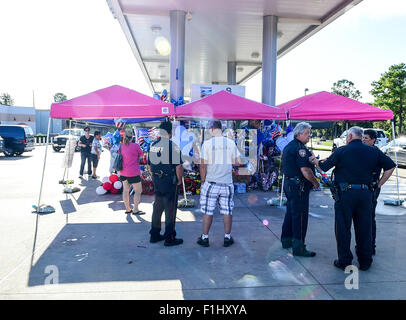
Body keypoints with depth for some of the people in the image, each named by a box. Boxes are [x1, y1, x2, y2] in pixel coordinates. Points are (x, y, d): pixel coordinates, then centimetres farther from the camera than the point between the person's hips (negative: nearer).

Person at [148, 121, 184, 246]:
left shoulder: (152, 145, 6)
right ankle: (169, 238, 12)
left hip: (156, 180, 7)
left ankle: (155, 235, 27)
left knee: (157, 207, 17)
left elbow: (149, 165, 13)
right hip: (170, 181, -7)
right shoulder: (172, 146, -15)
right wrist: (179, 179, -4)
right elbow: (178, 166, -18)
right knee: (170, 209, 3)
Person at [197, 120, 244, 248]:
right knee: (227, 211, 11)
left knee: (207, 212, 8)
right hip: (227, 183, 2)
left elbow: (203, 165, -9)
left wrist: (202, 181, 1)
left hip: (211, 183, -2)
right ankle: (227, 238, 21)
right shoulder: (231, 143, -1)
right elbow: (239, 162, 1)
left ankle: (205, 238, 18)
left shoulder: (207, 143, -8)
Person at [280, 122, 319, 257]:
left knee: (290, 213, 18)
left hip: (289, 183, 10)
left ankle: (286, 240, 29)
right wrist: (315, 182, -7)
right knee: (300, 216, -5)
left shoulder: (289, 146, 15)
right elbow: (305, 170, -21)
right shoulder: (299, 148, -17)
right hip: (298, 185, -10)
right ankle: (298, 247, 0)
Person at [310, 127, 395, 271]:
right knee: (364, 229, 13)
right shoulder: (373, 151, 7)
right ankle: (365, 262, 24)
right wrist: (378, 185, 15)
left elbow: (324, 167, 1)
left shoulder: (341, 151, -5)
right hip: (366, 193, 4)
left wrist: (315, 160, 21)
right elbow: (390, 167, 10)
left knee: (343, 228, 6)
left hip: (345, 193, -4)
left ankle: (344, 261, 13)